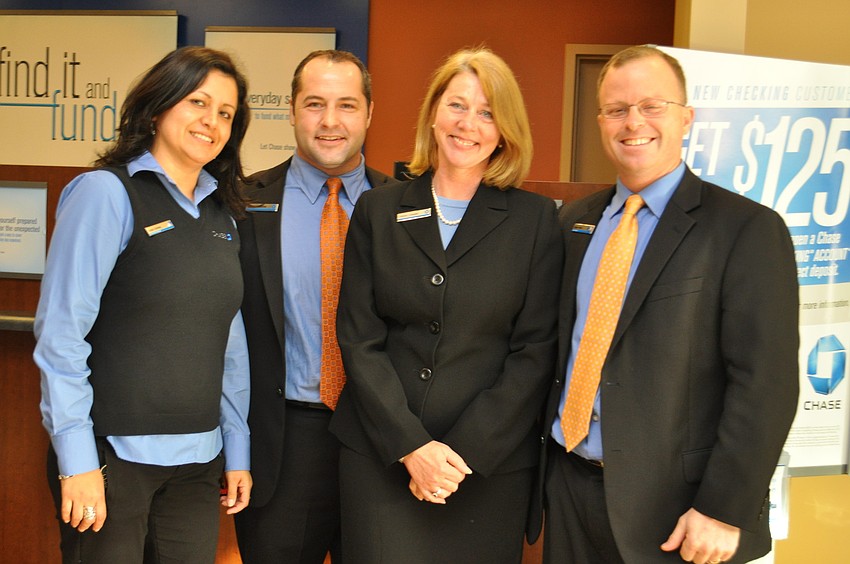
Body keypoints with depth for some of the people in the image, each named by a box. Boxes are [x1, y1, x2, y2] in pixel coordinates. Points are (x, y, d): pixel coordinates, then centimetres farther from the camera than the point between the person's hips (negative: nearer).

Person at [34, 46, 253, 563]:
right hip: (114, 456, -5)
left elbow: (230, 346, 12)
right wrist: (77, 460, -15)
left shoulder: (221, 214, 10)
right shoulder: (105, 192, -7)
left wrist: (237, 451, 11)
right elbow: (61, 331, -12)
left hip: (198, 461, 6)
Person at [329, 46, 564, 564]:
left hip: (491, 464, -1)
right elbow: (359, 339, 0)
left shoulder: (536, 220, 0)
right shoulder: (377, 211, 4)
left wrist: (462, 450, -11)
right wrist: (410, 446, -10)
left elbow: (535, 351, -4)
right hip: (380, 458, 1)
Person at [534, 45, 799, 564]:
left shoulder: (748, 229, -10)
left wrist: (723, 512, -17)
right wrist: (546, 451, 7)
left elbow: (765, 383, -13)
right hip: (570, 483, 5)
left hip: (672, 504, -5)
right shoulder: (575, 221, 8)